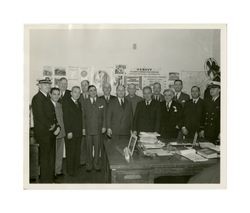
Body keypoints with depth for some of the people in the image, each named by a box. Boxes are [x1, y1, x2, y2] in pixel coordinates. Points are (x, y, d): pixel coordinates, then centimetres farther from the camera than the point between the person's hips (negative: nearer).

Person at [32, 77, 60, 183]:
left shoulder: (47, 98, 16)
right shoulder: (37, 98, -10)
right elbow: (40, 117, -17)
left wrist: (57, 126, 3)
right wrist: (51, 127, -11)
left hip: (51, 132, 8)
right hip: (43, 132, -8)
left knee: (51, 157, 14)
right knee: (45, 157, 1)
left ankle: (50, 178, 26)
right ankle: (45, 180, 14)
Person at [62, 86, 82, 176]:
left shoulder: (79, 104, 16)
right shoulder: (66, 103, -5)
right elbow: (65, 119, -11)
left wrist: (82, 129, 8)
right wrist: (68, 131, -16)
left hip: (79, 132, 6)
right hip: (70, 133, -6)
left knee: (77, 151, 10)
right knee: (70, 152, 2)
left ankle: (76, 168, 23)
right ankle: (70, 170, 15)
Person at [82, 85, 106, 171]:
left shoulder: (102, 101, 4)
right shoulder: (85, 103, 6)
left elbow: (104, 115, 4)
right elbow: (83, 116, 6)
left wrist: (104, 126, -1)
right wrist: (83, 128, 1)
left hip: (98, 128, 0)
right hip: (88, 129, 1)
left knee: (97, 147, 6)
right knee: (89, 148, 8)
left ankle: (97, 164, 21)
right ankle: (89, 165, 22)